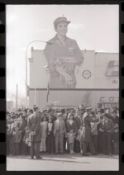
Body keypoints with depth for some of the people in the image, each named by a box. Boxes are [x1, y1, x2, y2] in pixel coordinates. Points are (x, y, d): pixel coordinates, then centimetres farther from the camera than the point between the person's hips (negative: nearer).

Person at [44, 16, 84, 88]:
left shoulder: (73, 43, 11)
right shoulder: (50, 44, -3)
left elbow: (80, 59, 4)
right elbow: (52, 63, -14)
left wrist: (67, 59, -14)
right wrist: (65, 74, -30)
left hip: (71, 80, 4)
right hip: (57, 81, -4)